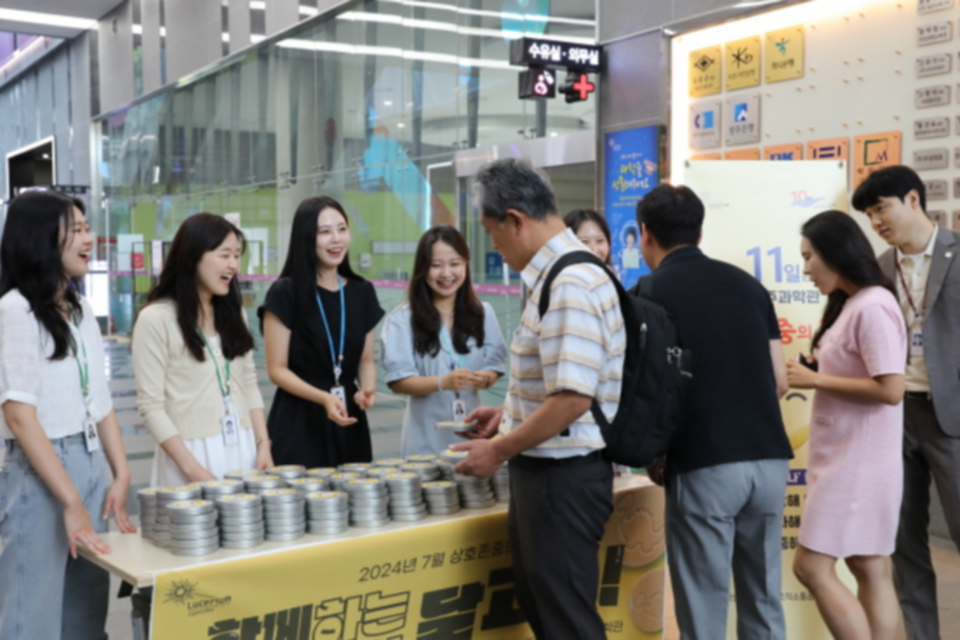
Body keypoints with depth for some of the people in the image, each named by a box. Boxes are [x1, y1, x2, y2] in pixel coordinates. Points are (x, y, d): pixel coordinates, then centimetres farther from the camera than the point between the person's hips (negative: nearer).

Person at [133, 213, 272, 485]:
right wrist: (193, 469, -16)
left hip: (242, 448, 6)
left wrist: (263, 445, 1)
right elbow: (151, 406, -12)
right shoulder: (156, 318, -10)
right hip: (191, 453, -5)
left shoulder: (234, 313, 11)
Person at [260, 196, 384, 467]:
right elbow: (277, 369, -9)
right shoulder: (285, 293, -8)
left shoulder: (362, 292, 7)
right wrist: (323, 398, -23)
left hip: (348, 421, 5)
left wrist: (368, 388, -8)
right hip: (299, 423, -4)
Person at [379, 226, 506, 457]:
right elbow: (398, 381, -9)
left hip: (471, 430, 3)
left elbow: (493, 366, 6)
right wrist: (443, 382, -24)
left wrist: (485, 378, -17)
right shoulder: (403, 318, -6)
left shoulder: (483, 313, 5)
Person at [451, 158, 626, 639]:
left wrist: (499, 451, -17)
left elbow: (573, 398, -27)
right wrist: (511, 413, 18)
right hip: (545, 468, 10)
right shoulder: (557, 275, 10)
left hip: (562, 473, -10)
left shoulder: (570, 284, -22)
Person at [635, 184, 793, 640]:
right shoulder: (747, 283, 13)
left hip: (703, 465, -5)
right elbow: (780, 380, 12)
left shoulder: (650, 292, -3)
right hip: (769, 459, 6)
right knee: (764, 602, 15)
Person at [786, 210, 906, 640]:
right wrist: (816, 372, 3)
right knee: (869, 570, 11)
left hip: (858, 462, -10)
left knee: (812, 568, -7)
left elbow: (890, 389, -23)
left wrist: (816, 380, -17)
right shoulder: (850, 304, 12)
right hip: (847, 459, 10)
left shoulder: (872, 307, -17)